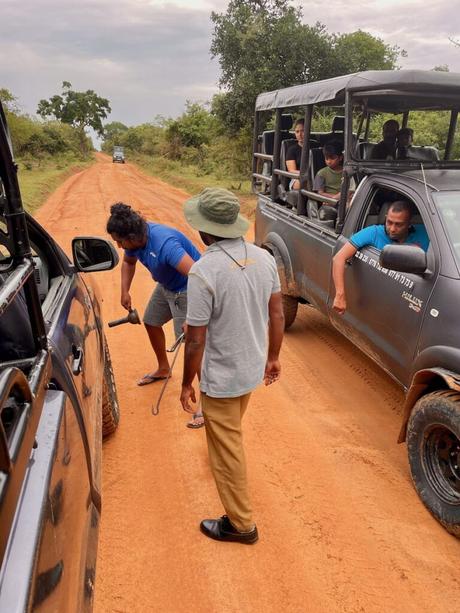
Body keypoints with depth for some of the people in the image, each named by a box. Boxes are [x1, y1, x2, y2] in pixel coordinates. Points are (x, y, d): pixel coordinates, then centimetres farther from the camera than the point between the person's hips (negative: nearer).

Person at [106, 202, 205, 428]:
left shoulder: (164, 244, -37)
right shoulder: (135, 239, -11)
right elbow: (128, 262, 13)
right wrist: (125, 291, 0)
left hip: (186, 289, -9)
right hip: (166, 285, 9)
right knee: (151, 322, 22)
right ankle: (163, 369, 47)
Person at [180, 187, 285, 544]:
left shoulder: (204, 270, -27)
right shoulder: (263, 257, -6)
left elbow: (196, 338, -22)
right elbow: (277, 314, 2)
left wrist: (187, 383, -7)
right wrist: (273, 357, 15)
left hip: (221, 379, -8)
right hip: (253, 368, 8)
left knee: (227, 450, 12)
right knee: (231, 432, 34)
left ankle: (241, 525, 30)